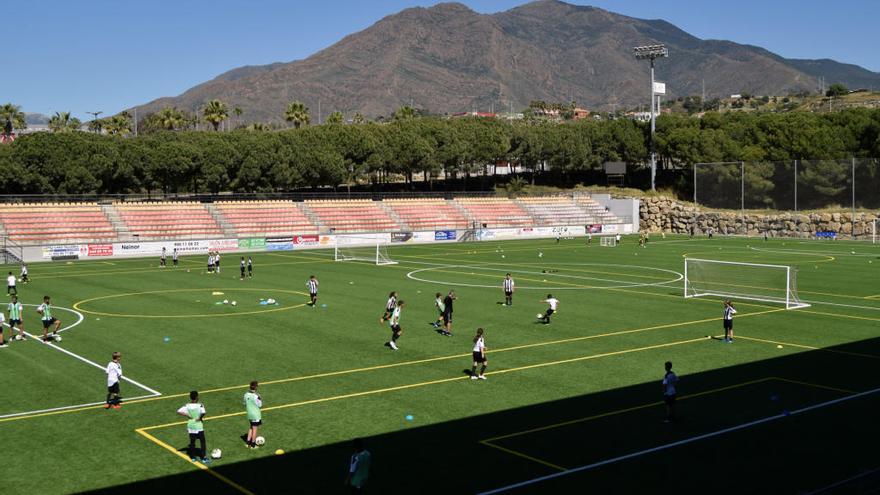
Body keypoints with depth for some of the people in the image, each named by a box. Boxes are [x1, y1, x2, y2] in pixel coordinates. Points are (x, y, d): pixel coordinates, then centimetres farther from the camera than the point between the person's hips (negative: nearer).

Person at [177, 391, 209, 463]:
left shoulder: (187, 406, -4)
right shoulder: (200, 405, -15)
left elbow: (179, 411, -13)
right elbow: (203, 413, -31)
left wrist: (187, 415, -7)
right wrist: (200, 418, -12)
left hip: (190, 426, 4)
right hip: (199, 426, -4)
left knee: (192, 442, 16)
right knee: (202, 442, 7)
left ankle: (193, 457, 25)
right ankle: (204, 458, 7)